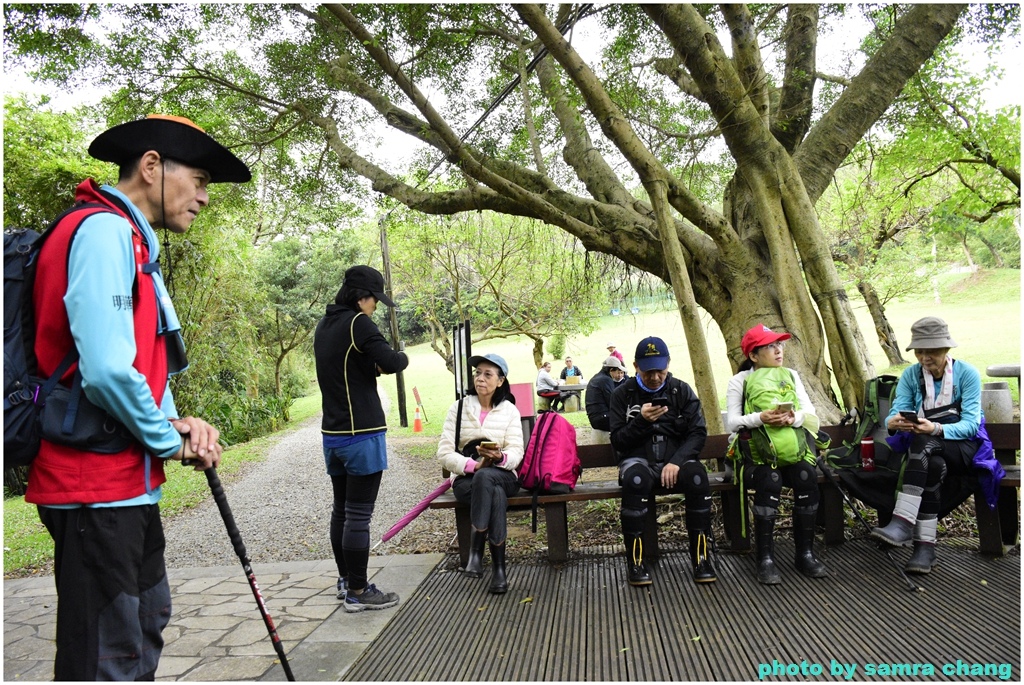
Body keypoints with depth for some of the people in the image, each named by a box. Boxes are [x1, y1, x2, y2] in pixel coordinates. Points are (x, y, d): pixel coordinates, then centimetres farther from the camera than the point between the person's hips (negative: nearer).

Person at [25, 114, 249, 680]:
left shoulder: (133, 241, 17)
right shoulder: (104, 231, -16)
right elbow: (106, 371, -28)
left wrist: (177, 423, 2)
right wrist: (170, 440, -11)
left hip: (128, 486, 11)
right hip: (96, 488, -11)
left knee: (144, 630, 23)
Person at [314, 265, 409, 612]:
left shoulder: (324, 326, 13)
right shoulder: (357, 323, -13)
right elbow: (391, 362, -20)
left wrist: (374, 365, 5)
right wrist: (401, 357, 1)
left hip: (332, 434, 9)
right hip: (361, 434, -9)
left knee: (341, 509, 16)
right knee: (358, 514, -2)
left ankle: (345, 579, 27)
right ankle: (357, 591, 4)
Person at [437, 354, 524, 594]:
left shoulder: (510, 410, 7)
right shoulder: (459, 408, 5)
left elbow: (516, 453, -5)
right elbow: (444, 452, -4)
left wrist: (500, 457, -29)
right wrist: (473, 465, -22)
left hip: (502, 476, 0)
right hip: (466, 478, 0)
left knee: (485, 477, -37)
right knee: (495, 495, -35)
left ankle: (475, 553, -34)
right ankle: (498, 569, -32)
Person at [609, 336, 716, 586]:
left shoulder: (682, 390, 7)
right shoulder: (623, 394, 4)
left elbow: (698, 433, 0)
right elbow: (617, 441, 0)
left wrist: (677, 461, -17)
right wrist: (642, 421, -18)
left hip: (675, 459, 1)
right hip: (639, 460, -1)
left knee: (697, 474, -33)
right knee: (635, 478, -37)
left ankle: (700, 555, -20)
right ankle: (635, 559, -25)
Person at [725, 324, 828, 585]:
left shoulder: (791, 375, 19)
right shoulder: (740, 381, 8)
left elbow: (810, 412, 9)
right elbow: (731, 422, -2)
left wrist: (795, 417, -13)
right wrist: (760, 418, -20)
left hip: (793, 449, 3)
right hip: (757, 453, -3)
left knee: (807, 477, -27)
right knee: (770, 482, -32)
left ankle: (805, 554, -12)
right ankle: (765, 559, -21)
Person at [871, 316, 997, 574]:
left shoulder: (968, 374, -6)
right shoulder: (910, 375, 3)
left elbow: (971, 424, -15)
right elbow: (896, 412, -9)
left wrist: (936, 429, -34)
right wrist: (893, 422, -35)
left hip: (963, 448, -2)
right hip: (925, 449, 2)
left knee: (923, 442, -36)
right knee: (932, 466, -36)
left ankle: (903, 522, -44)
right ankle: (925, 545, -37)